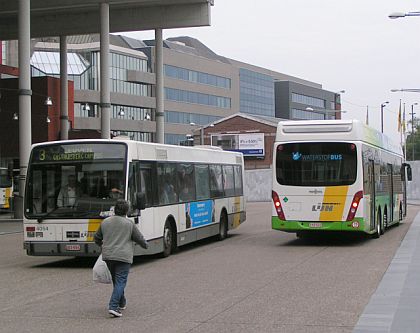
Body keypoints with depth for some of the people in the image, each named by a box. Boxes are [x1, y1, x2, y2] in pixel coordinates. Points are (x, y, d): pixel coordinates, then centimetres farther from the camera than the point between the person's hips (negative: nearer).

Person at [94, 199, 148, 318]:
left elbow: (96, 238, 18)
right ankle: (113, 306, -18)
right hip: (123, 257, -5)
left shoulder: (105, 222, 6)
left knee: (116, 280, 20)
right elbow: (139, 238, 2)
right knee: (120, 282, -5)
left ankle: (121, 303, 32)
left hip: (108, 256, 5)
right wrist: (145, 245, 24)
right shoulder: (129, 224, -5)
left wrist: (102, 245, 39)